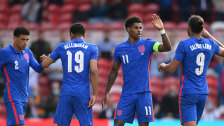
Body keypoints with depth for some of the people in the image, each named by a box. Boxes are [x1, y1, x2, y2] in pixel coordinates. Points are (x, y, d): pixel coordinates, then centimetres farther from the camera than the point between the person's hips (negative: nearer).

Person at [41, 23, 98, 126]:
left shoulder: (62, 47, 9)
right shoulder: (92, 48, 3)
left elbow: (44, 65, 12)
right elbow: (94, 71, -8)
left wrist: (49, 59, 36)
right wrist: (94, 95, -7)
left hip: (66, 92, 1)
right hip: (83, 94, -1)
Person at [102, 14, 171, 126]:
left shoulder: (147, 44, -1)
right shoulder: (119, 49, 5)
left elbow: (167, 48, -17)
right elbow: (114, 71, 15)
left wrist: (161, 30, -31)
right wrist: (106, 93, 14)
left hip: (144, 93, -1)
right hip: (127, 94, 2)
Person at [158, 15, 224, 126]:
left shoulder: (184, 45, -12)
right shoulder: (210, 44, 3)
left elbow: (171, 69, -11)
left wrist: (162, 65, 12)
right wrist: (209, 36, 25)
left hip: (188, 93, -6)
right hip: (203, 92, 6)